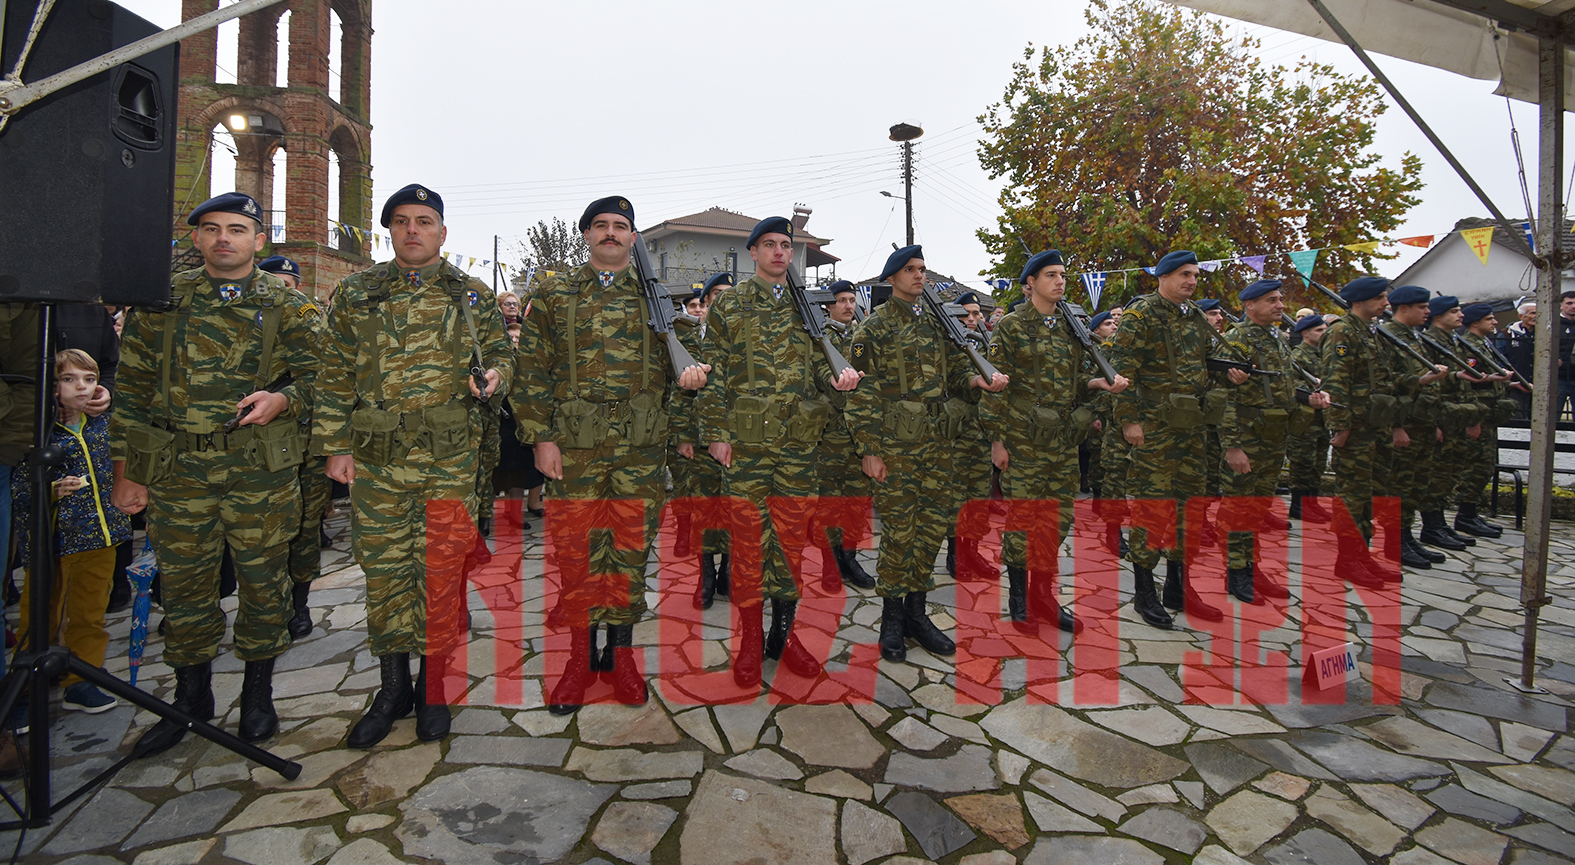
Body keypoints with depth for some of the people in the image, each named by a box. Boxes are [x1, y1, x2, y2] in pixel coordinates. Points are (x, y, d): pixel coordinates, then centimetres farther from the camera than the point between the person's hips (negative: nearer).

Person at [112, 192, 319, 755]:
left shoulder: (286, 305, 4)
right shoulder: (162, 301, 7)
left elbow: (314, 374, 3)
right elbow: (134, 388, 8)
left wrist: (281, 399, -19)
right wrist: (126, 470, 6)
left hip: (261, 472, -1)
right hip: (176, 472, 2)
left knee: (263, 579, 7)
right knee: (184, 584, 9)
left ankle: (258, 692, 24)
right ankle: (191, 697, 28)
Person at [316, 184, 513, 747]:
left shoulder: (473, 295, 8)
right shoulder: (354, 295, 9)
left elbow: (500, 352, 14)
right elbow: (335, 376, 10)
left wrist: (495, 376, -9)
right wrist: (336, 445, 4)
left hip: (451, 461, -1)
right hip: (375, 463, 2)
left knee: (441, 572, 3)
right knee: (383, 571, 8)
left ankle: (434, 686, 19)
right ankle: (392, 687, 23)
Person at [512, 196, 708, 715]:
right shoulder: (555, 294, 9)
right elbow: (533, 370, 5)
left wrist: (690, 372, -8)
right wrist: (540, 437, -4)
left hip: (641, 446, 1)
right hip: (574, 446, 0)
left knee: (632, 548, 6)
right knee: (578, 550, 4)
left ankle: (621, 652, 20)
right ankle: (580, 655, 18)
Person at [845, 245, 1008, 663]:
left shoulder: (937, 324, 15)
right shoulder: (875, 327, -2)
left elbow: (955, 370, 15)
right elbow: (861, 393, -7)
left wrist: (976, 379, -9)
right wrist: (869, 449, -12)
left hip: (936, 442, 6)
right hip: (894, 443, -5)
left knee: (933, 526, 8)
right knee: (898, 530, -1)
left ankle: (916, 612, 23)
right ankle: (892, 619, 14)